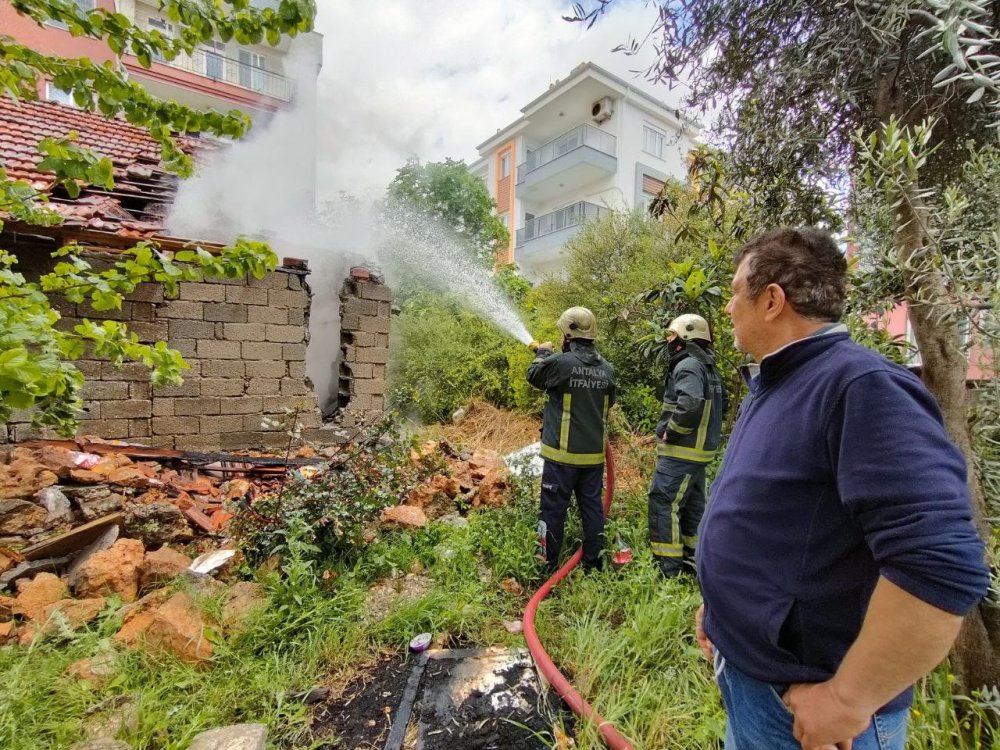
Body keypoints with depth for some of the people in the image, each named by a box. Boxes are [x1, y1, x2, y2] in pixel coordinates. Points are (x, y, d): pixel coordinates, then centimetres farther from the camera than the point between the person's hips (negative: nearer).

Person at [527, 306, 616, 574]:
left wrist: (542, 354, 20)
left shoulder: (560, 363, -17)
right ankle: (593, 564, 26)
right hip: (594, 453, 5)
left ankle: (548, 565, 18)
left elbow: (534, 375, 3)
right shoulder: (607, 368, 1)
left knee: (553, 508, 7)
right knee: (592, 507, 15)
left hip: (563, 452, -5)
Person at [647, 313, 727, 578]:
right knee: (692, 505, 18)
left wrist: (670, 432, -20)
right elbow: (721, 404, 23)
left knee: (662, 504, -6)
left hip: (681, 451, -10)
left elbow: (691, 405, -33)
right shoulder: (708, 368, 14)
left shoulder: (688, 366, -17)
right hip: (698, 450, 10)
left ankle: (669, 567, -1)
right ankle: (693, 559, 30)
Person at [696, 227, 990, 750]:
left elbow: (942, 567, -31)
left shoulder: (861, 385, -24)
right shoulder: (770, 385, 6)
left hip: (798, 701, -8)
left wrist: (846, 700, -23)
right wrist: (719, 603, 15)